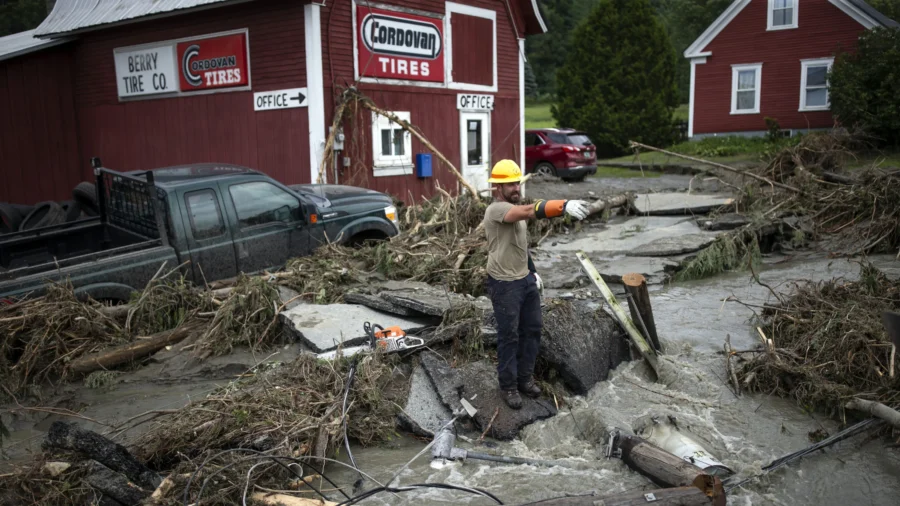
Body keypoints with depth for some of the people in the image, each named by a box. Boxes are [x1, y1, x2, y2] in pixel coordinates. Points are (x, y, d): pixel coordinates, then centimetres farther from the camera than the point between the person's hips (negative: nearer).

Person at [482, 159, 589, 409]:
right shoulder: (497, 210, -21)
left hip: (526, 280, 9)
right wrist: (564, 205, -52)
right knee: (509, 336, 3)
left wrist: (533, 271, 19)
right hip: (505, 285, -9)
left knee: (532, 329, 15)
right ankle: (508, 386, 19)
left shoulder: (515, 209, 11)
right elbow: (531, 211, -40)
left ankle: (525, 378, 31)